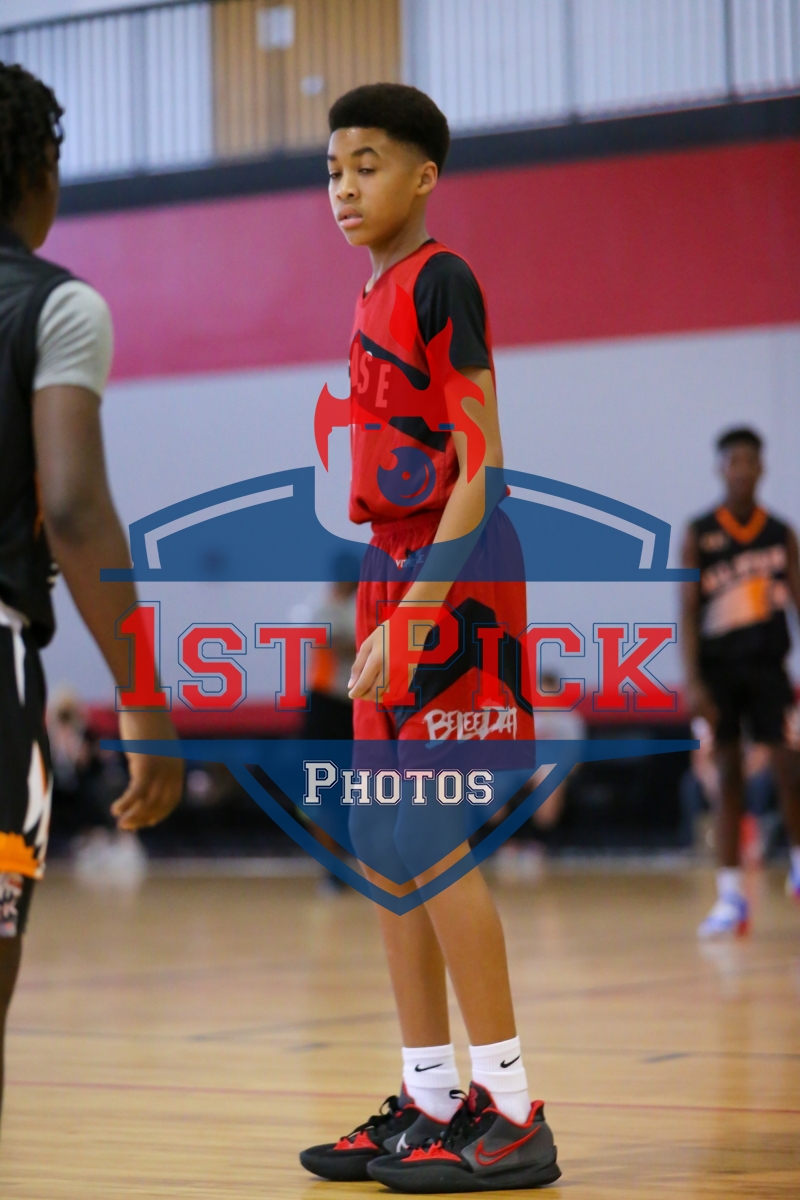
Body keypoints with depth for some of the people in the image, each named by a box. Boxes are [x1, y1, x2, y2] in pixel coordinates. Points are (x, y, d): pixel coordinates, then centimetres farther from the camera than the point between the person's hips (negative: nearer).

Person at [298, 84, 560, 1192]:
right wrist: (383, 611, 17)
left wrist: (416, 610, -23)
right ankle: (429, 1101, 16)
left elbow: (482, 467, -17)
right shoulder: (378, 295, 16)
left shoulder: (441, 281, -10)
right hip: (395, 583, 9)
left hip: (449, 585, -9)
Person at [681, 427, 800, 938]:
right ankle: (732, 898, 4)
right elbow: (689, 611, -2)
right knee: (729, 777, 2)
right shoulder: (699, 535, 0)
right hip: (718, 668, -1)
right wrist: (692, 680, -10)